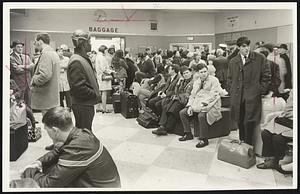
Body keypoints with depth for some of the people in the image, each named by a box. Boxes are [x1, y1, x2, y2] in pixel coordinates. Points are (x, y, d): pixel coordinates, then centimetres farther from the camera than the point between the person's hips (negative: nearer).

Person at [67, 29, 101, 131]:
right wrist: (95, 95, -16)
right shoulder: (76, 62, -19)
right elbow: (78, 87, -25)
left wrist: (95, 94, 8)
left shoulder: (83, 58, 14)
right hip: (82, 105, -10)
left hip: (86, 104, 10)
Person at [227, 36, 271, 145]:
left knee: (249, 121, -6)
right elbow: (230, 79, 16)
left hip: (253, 96, -3)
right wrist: (232, 93, 7)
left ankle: (248, 144, 8)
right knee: (240, 121, 9)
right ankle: (241, 143, 26)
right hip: (237, 97, 3)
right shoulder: (233, 62, 11)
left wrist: (262, 90, -2)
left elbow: (266, 76, 4)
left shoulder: (260, 58, 2)